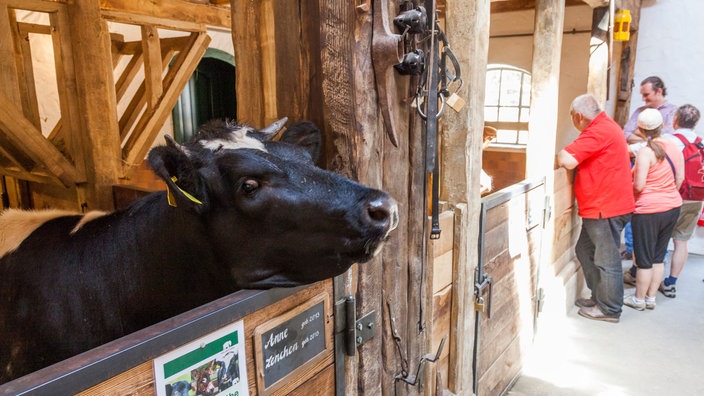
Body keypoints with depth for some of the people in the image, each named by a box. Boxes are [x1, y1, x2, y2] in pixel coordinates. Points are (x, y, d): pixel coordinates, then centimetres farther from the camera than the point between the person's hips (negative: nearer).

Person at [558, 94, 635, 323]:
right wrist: (567, 155, 4)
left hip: (605, 208, -10)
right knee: (585, 250, 17)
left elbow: (568, 160, -27)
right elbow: (585, 158, 18)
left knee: (606, 259, 1)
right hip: (602, 206, 10)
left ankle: (609, 309, 13)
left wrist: (559, 154, -7)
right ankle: (599, 297, 29)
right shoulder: (606, 126, 16)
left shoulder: (598, 131, -19)